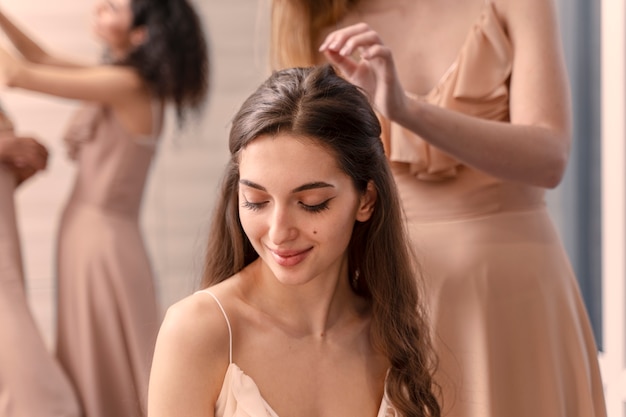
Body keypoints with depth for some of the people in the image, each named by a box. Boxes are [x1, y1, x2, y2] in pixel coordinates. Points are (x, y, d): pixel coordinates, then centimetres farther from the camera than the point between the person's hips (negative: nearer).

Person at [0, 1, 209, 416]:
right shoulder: (119, 76, 5)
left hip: (103, 237, -8)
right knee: (98, 367, 18)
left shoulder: (127, 85, -19)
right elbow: (43, 61, 17)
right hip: (88, 230, 8)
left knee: (113, 372, 3)